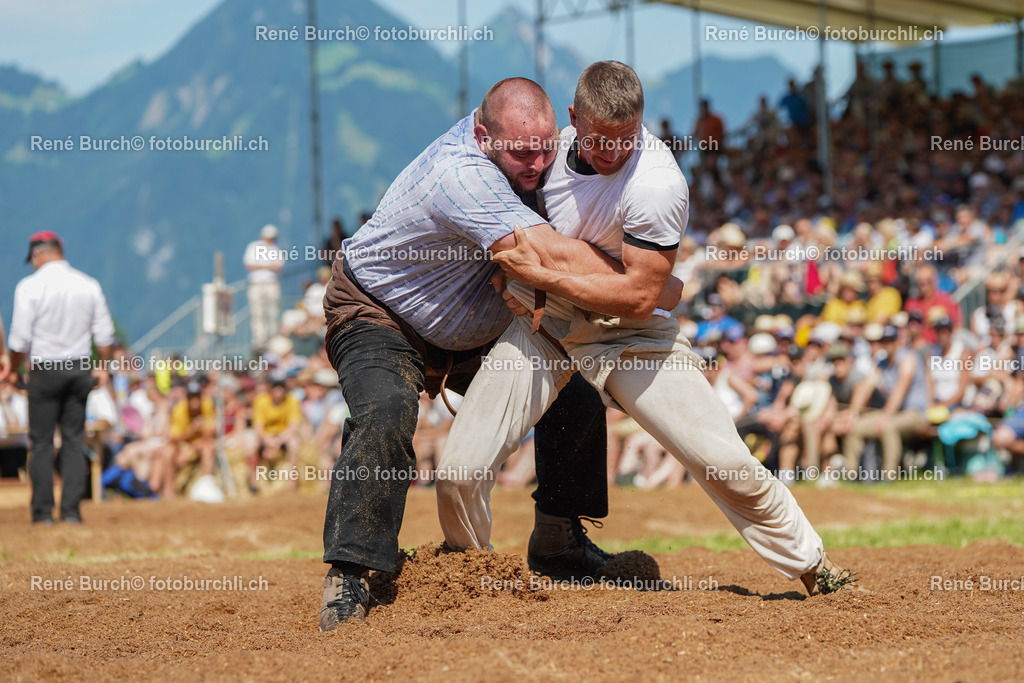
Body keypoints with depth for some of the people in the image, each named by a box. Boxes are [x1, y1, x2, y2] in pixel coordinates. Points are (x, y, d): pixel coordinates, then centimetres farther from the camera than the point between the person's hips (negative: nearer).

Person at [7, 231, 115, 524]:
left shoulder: (30, 286, -9)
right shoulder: (89, 285, 3)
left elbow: (20, 338, -10)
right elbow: (104, 334, 4)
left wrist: (13, 369, 3)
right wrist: (103, 367, 15)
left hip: (44, 370, -3)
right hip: (79, 369, 3)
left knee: (41, 441, 4)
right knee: (74, 440, 8)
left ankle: (43, 511, 4)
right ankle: (71, 510, 5)